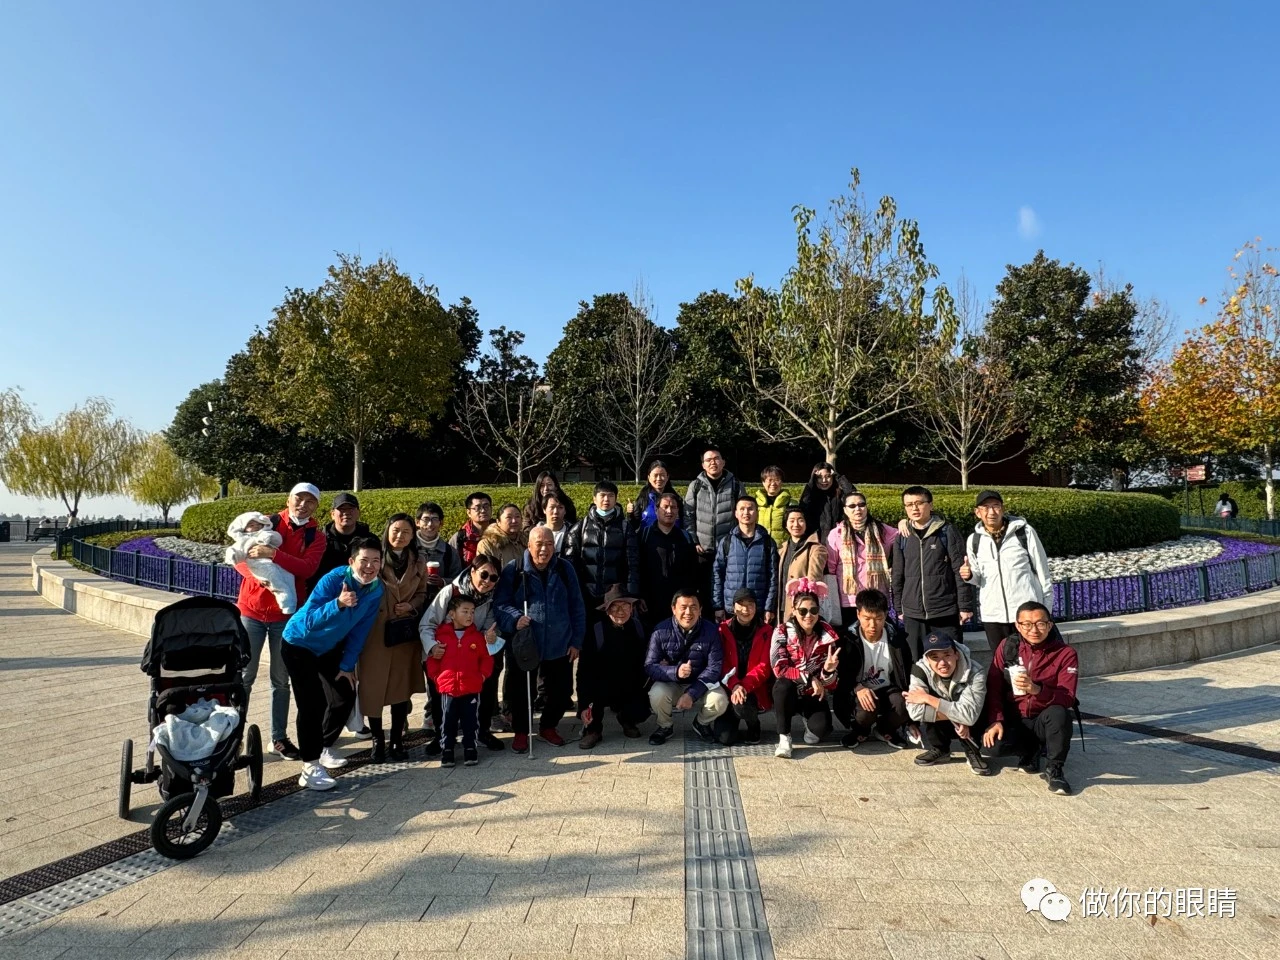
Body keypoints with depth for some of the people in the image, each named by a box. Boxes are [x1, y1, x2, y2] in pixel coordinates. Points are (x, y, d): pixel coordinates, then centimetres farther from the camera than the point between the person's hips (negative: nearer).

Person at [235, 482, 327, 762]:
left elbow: (307, 568, -17)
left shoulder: (315, 536, 0)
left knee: (281, 679, 9)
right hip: (251, 609, 0)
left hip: (286, 614, 1)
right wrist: (257, 575, -24)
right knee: (244, 676, 2)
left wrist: (273, 554, -28)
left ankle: (279, 738, 18)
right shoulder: (267, 523, 1)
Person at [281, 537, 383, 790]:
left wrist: (347, 665, -3)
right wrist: (338, 603, -53)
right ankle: (310, 767, -5)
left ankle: (324, 748, 29)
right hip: (299, 644, -6)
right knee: (312, 703, -15)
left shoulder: (376, 590, -13)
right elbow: (310, 621, -37)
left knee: (345, 697, 6)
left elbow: (360, 631, -4)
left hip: (329, 647, 6)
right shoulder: (334, 579, -30)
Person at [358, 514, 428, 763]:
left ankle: (397, 741, 20)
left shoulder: (419, 564, 7)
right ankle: (377, 741, 18)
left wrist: (411, 606, -7)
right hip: (374, 632, -3)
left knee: (401, 687, 7)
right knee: (372, 687, 1)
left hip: (404, 634, 3)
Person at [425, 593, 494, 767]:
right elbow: (432, 658, 5)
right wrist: (436, 676, -1)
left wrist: (482, 675, -5)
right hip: (448, 688, 0)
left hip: (472, 688, 0)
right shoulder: (441, 634, -2)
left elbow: (486, 658, 4)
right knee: (448, 721, 10)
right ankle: (446, 750, 23)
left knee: (470, 721, 9)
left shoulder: (477, 636, -1)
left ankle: (470, 749, 23)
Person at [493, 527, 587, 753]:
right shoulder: (513, 571, -6)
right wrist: (514, 618, -24)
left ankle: (548, 727, 37)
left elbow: (576, 607, 6)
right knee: (519, 691, 5)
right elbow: (499, 604, -4)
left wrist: (576, 640, 4)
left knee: (562, 690, 11)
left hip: (559, 646, 2)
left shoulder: (565, 569, 2)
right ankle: (521, 731, 31)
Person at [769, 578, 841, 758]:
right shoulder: (782, 632, -12)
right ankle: (784, 737, -16)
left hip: (814, 695, 2)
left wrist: (828, 671, -31)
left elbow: (832, 685, -8)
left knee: (821, 727, -27)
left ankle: (809, 721, 12)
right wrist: (809, 678, -26)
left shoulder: (828, 635, -7)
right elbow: (779, 669, -19)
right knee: (784, 685, -36)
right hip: (788, 694, -1)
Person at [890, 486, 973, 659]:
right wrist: (899, 608, 10)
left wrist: (965, 606, -6)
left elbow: (960, 571, -3)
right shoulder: (902, 537, 8)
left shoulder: (947, 532, -1)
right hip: (913, 614, 3)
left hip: (945, 612, -3)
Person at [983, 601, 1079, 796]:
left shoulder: (1066, 653, -8)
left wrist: (1037, 690, -38)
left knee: (1058, 713, -36)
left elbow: (1067, 699, -19)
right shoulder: (1007, 648, -2)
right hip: (1014, 722, 3)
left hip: (1045, 722, -3)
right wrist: (995, 721, -18)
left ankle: (1054, 769, -13)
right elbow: (993, 689, -4)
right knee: (989, 742, -25)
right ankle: (1029, 750, 10)